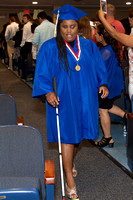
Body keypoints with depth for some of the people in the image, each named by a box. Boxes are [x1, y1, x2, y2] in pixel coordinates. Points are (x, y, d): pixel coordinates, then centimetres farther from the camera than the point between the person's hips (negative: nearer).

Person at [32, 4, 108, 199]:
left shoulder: (89, 46, 6)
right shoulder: (49, 47, -5)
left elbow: (99, 68, 12)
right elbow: (42, 73, -7)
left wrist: (102, 84, -3)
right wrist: (48, 92, -21)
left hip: (84, 99, 4)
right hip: (62, 100, -4)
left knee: (77, 134, 14)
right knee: (67, 136, -4)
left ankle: (70, 161, 43)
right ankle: (70, 180, 4)